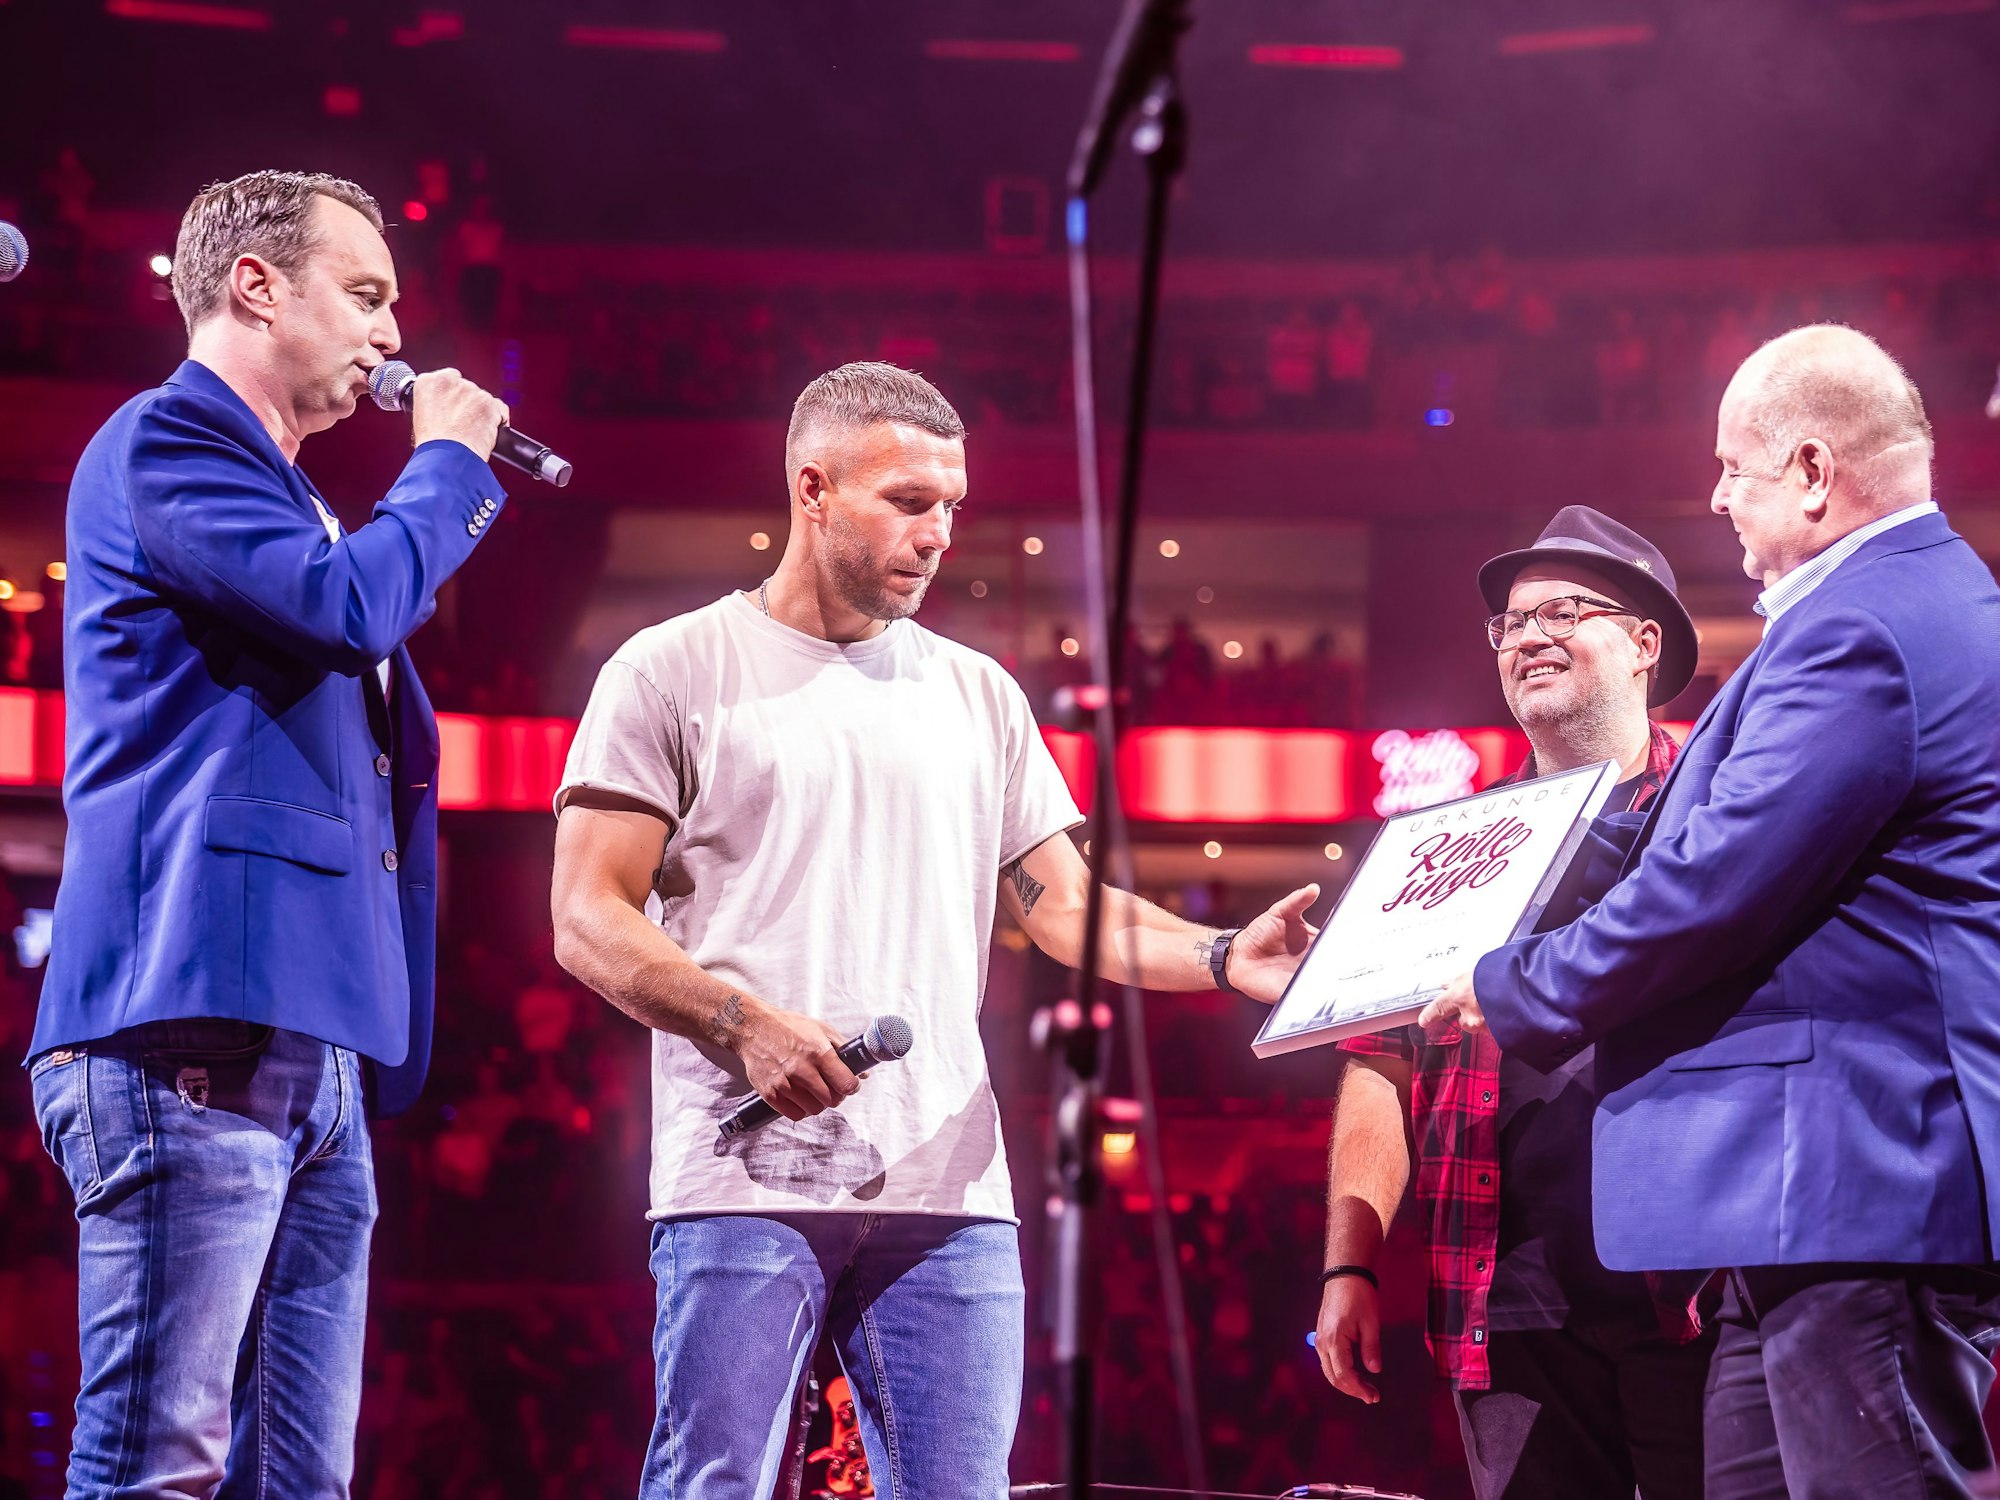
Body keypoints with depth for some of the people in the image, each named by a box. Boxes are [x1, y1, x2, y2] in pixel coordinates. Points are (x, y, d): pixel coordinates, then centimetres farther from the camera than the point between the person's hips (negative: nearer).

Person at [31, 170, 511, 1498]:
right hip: (195, 1031, -10)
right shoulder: (165, 441, -1)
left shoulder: (283, 498, 29)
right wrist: (451, 461, 1)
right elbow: (347, 604, -14)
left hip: (310, 1044, 10)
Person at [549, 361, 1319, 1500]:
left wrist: (1223, 957, -4)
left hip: (947, 1191, 4)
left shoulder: (979, 694, 20)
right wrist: (744, 1020, -16)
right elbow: (588, 922, 0)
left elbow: (1066, 906, 15)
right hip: (749, 1181, -4)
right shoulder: (677, 671, 6)